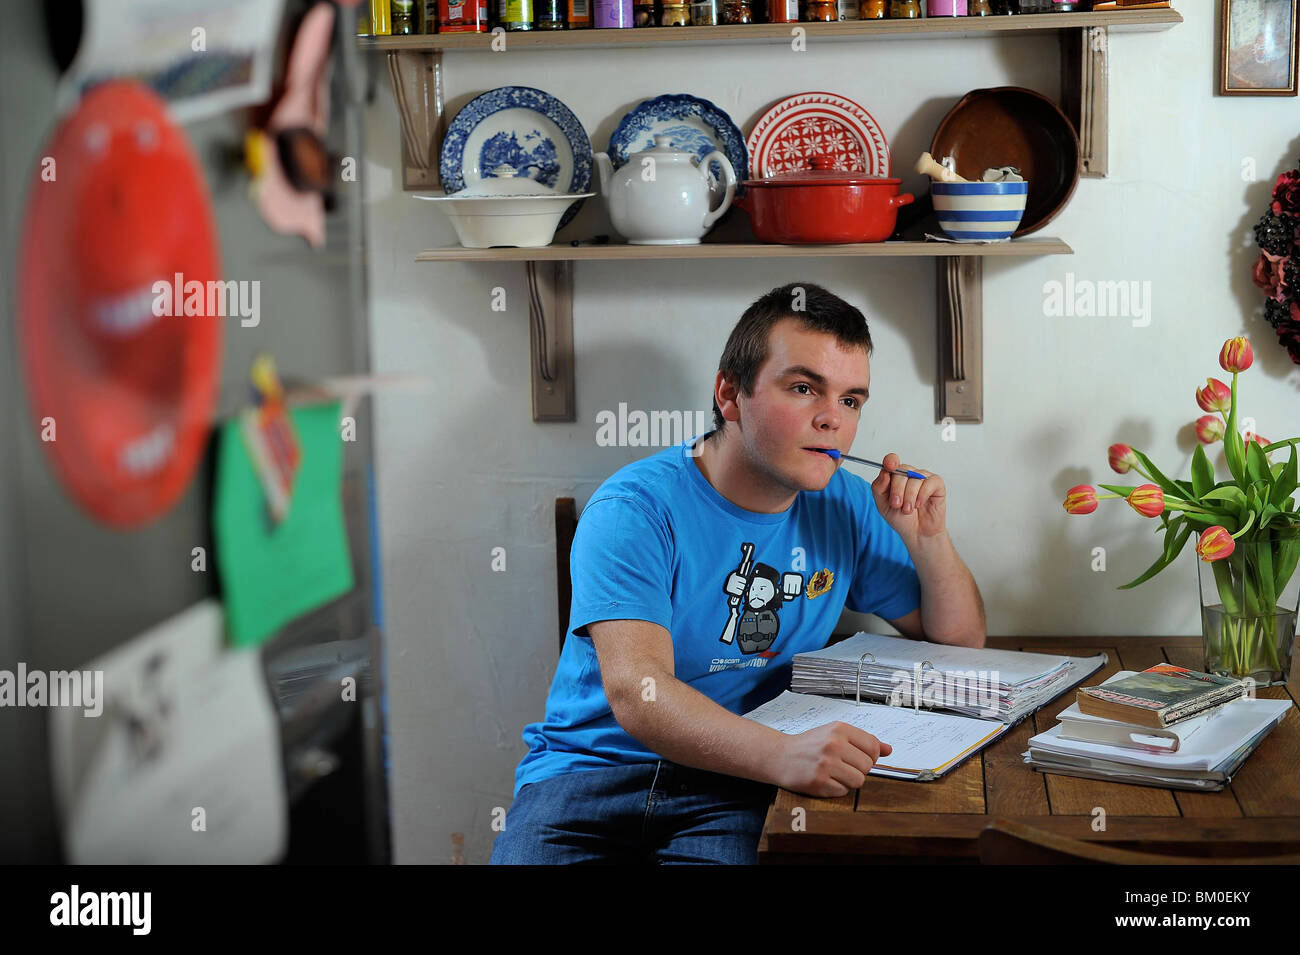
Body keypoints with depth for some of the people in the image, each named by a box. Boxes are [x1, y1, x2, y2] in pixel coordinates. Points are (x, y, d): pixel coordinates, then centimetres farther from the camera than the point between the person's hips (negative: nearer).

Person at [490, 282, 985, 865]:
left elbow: (962, 640, 16)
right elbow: (636, 692, -24)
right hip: (594, 768, -2)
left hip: (735, 792, 2)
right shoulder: (637, 507, -10)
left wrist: (928, 540, -5)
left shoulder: (845, 507, 8)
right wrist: (784, 756, -41)